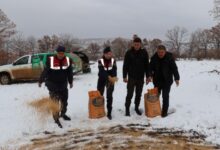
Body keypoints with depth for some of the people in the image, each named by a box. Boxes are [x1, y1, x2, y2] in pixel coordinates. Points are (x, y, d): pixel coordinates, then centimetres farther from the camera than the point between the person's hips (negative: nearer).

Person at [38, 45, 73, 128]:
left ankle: (63, 114, 42)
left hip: (63, 84, 5)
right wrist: (40, 81, -5)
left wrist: (70, 82, 15)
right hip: (52, 85, -4)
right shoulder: (51, 60, -17)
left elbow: (70, 72, 7)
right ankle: (56, 119, 2)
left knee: (64, 101, 18)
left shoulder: (68, 60, -4)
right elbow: (45, 71, -10)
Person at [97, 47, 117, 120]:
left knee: (109, 96, -3)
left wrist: (113, 78, -33)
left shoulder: (113, 60, -6)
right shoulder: (100, 61, -13)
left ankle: (109, 113, 5)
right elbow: (102, 71, -24)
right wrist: (109, 77, -38)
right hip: (102, 80, 0)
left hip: (110, 80, 0)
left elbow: (114, 71, -14)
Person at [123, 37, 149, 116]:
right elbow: (125, 65, -2)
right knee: (129, 94, -1)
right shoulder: (129, 53, -5)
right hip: (131, 77, -2)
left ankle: (136, 108, 26)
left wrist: (147, 76, 3)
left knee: (139, 94, 12)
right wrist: (124, 76, -6)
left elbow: (147, 65, 6)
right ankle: (127, 109, 10)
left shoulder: (144, 52, 0)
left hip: (141, 77, 2)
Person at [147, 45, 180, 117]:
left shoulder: (169, 57, -11)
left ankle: (164, 111, 10)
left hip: (167, 81, -3)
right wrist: (150, 76, -16)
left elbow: (174, 68, -9)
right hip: (157, 80, 3)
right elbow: (150, 68, 0)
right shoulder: (154, 58, -4)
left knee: (165, 96, -2)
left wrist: (176, 78, -14)